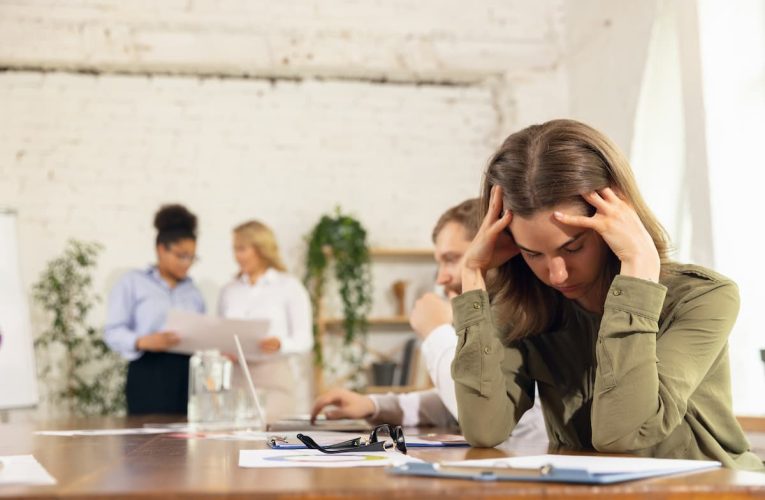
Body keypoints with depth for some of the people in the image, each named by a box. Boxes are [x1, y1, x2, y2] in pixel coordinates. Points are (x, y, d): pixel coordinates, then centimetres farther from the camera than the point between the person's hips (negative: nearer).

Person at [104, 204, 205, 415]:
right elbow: (113, 332, -3)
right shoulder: (132, 282, 6)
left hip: (188, 376, 4)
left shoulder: (193, 290, 20)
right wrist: (144, 342, -21)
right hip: (149, 376, -4)